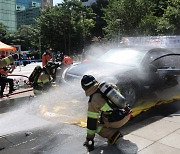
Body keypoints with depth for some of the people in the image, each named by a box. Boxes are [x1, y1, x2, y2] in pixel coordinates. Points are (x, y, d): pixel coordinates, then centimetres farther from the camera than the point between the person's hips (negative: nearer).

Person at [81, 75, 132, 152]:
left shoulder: (93, 101, -13)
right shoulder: (109, 86, 3)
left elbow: (91, 120, -9)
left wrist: (89, 139, 0)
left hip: (118, 121, -7)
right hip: (127, 114, 7)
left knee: (96, 125, 14)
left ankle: (114, 135, -4)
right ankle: (115, 131, 23)